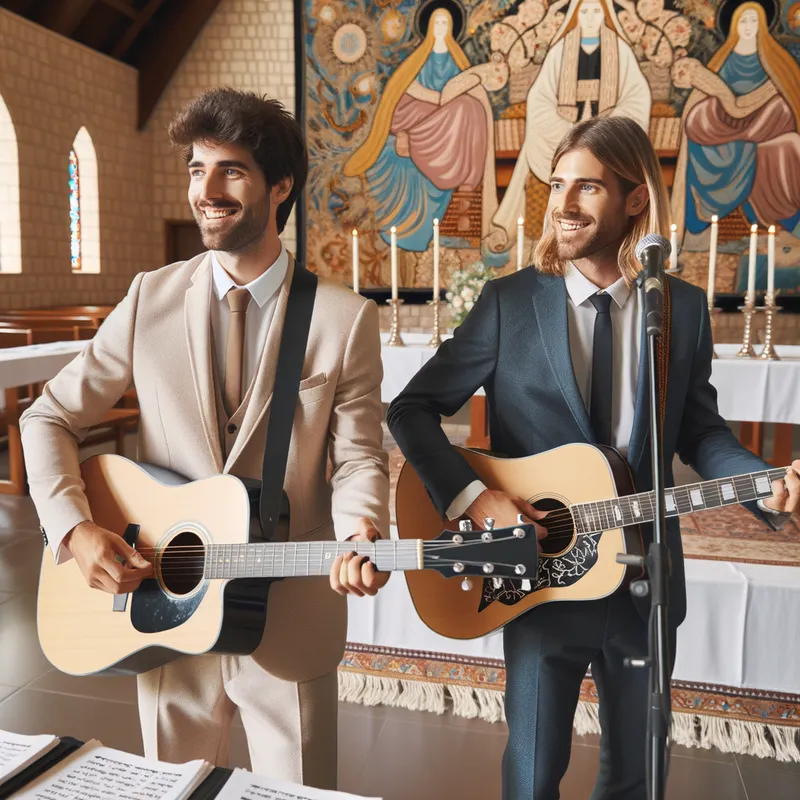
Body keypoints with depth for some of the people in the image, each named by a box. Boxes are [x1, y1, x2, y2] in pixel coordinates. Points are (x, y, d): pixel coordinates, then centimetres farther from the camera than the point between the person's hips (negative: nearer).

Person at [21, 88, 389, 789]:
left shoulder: (346, 318, -8)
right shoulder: (152, 298, -2)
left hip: (290, 623, -1)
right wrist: (74, 528, -11)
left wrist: (361, 534, -26)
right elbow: (50, 418, 3)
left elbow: (357, 456, -6)